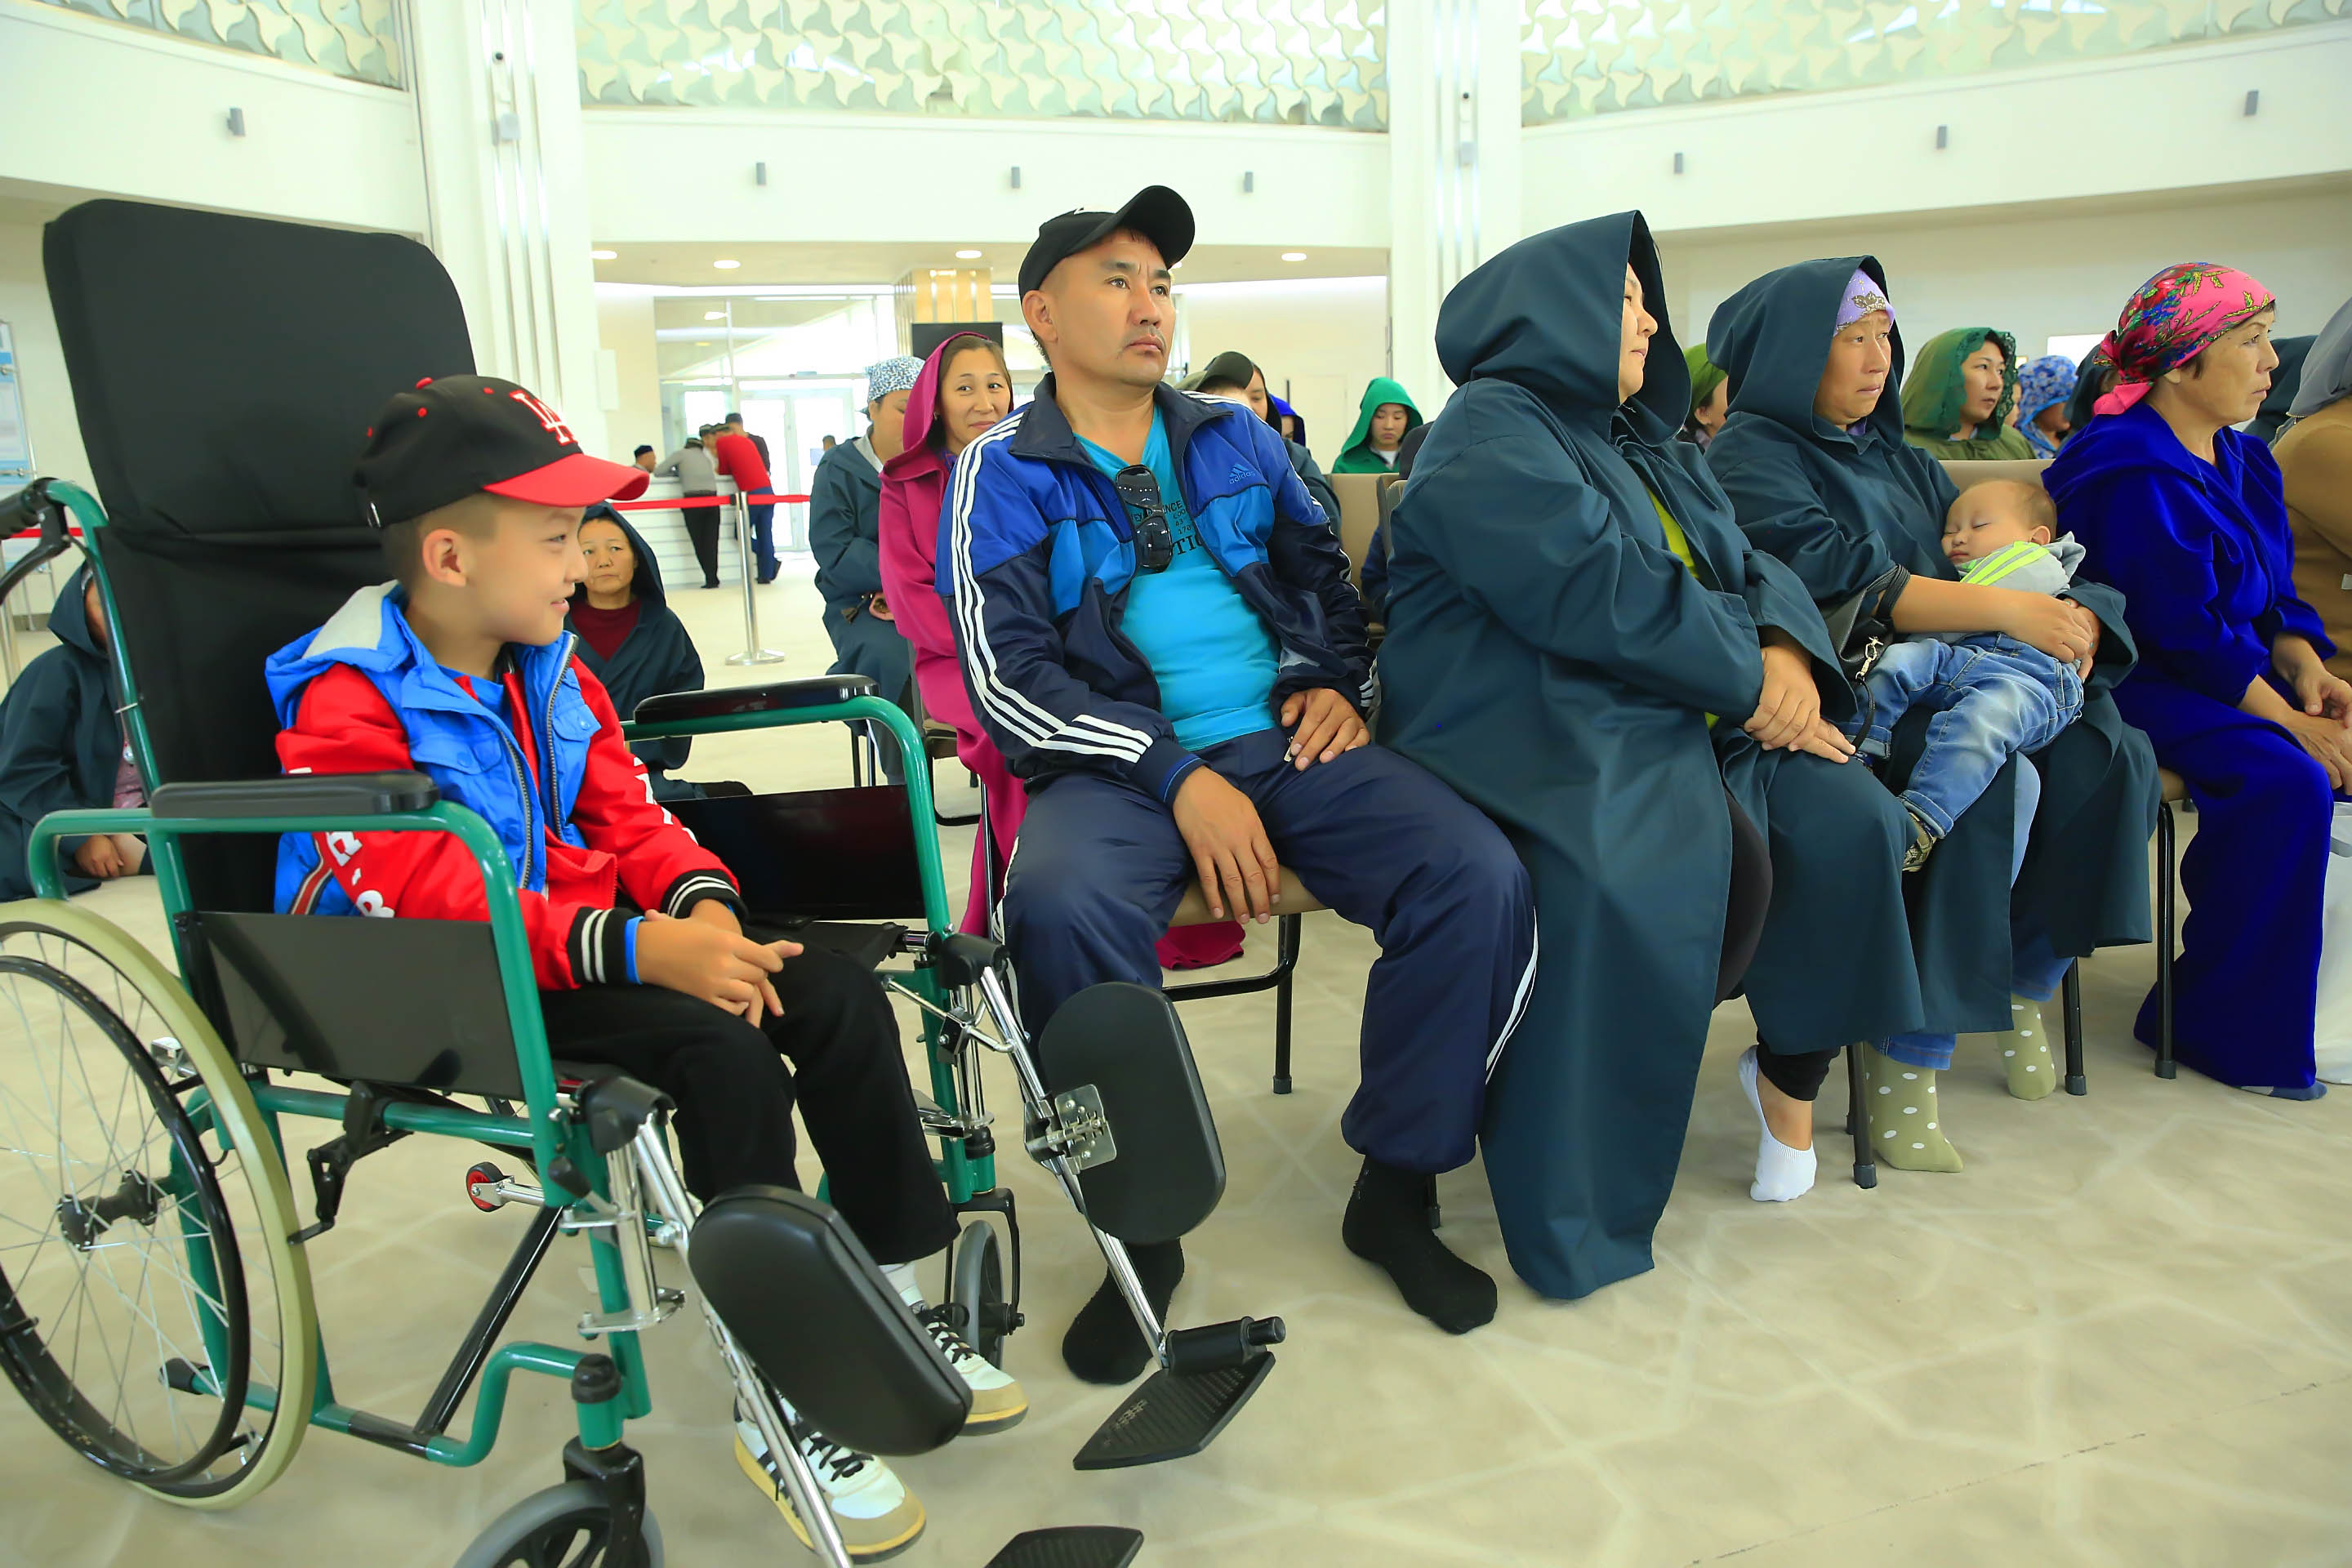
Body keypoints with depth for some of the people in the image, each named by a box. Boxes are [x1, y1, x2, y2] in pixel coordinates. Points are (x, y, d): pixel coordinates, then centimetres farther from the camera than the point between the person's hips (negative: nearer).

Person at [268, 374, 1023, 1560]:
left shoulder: (548, 669, 10)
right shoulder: (348, 707, -15)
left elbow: (627, 815, 8)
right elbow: (434, 904, -25)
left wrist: (701, 903, -14)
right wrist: (639, 950, -34)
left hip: (583, 923, 8)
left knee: (836, 995, -9)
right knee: (724, 1054, -30)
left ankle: (895, 1300, 5)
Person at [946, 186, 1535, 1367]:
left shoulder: (1236, 441, 19)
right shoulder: (1003, 475, 6)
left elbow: (1326, 573, 27)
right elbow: (1006, 675, -5)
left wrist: (1337, 682, 4)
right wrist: (1176, 777, -16)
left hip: (1286, 742, 4)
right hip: (1114, 768, -3)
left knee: (1479, 877, -22)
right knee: (1064, 911, -37)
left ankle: (1395, 1190, -3)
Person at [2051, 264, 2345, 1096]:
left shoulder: (2240, 458, 13)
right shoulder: (2139, 476, -17)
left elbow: (2266, 595, 16)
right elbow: (2184, 631, -20)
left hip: (2229, 674, 9)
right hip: (2136, 683, -9)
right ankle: (2223, 1025, -15)